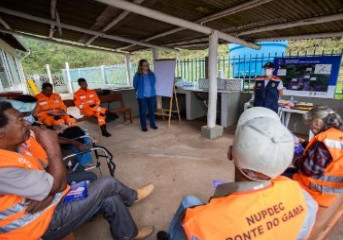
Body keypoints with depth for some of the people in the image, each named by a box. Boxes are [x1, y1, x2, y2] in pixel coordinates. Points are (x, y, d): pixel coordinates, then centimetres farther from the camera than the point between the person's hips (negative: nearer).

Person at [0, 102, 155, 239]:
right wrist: (52, 147, -25)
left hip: (53, 201, 8)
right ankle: (132, 197, 24)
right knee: (108, 183, -8)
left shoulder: (14, 150, 1)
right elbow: (56, 185, -25)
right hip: (45, 223, -8)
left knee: (111, 199, 3)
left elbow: (45, 178, 5)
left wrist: (49, 193, -17)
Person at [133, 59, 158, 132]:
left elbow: (154, 83, 16)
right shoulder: (137, 75, -8)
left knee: (152, 110, 13)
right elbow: (135, 85, 3)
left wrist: (152, 90, 13)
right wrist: (140, 91, 11)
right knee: (143, 112, 6)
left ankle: (153, 124, 28)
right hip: (142, 96, -3)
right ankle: (143, 126, 18)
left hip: (152, 95, 3)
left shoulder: (151, 74, 3)